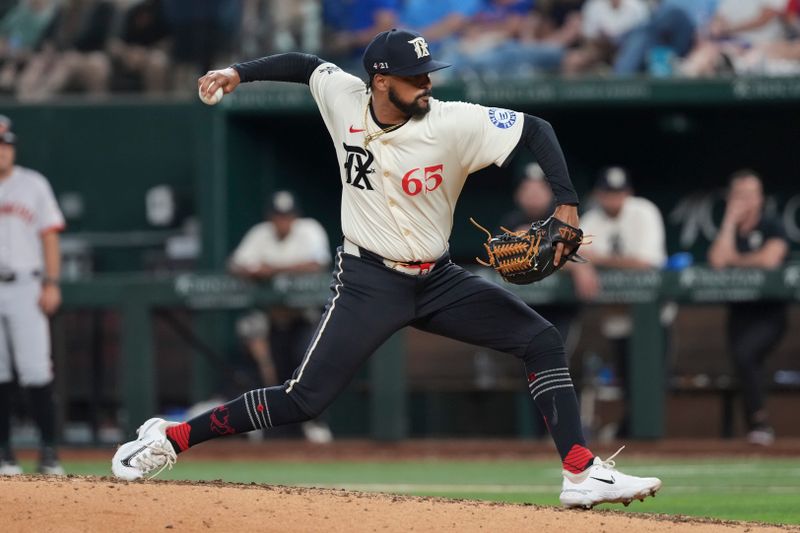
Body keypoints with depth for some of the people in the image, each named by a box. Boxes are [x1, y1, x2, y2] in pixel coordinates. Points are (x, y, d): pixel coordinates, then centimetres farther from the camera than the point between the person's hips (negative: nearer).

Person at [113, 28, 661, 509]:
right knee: (304, 399, -12)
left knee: (542, 340, -12)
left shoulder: (453, 123, -16)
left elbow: (536, 129, -12)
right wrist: (239, 72, 2)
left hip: (437, 280, 2)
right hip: (369, 280, -2)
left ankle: (583, 475, -11)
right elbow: (306, 63, 12)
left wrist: (567, 204, -22)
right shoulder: (343, 97, -9)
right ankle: (170, 438, 1)